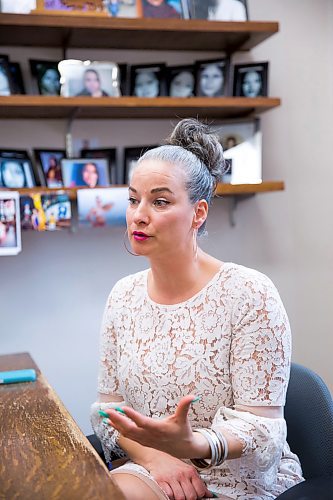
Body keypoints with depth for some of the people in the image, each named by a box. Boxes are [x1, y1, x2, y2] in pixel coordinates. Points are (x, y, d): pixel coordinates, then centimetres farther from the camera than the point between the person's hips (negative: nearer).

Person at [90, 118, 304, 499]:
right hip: (151, 467, 4)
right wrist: (153, 455, -14)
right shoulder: (123, 296, 1)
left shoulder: (250, 295, -15)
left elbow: (263, 430, -15)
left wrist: (192, 445, -34)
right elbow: (108, 404, 5)